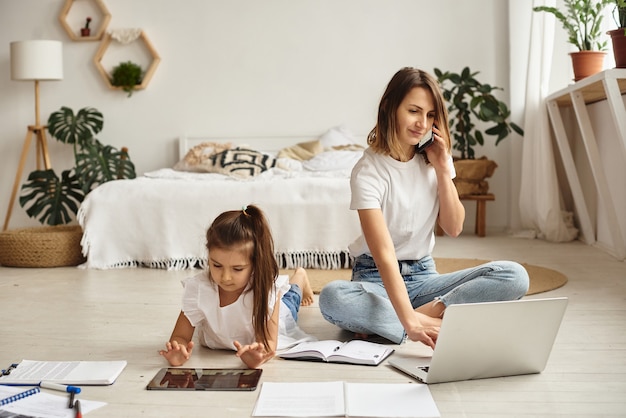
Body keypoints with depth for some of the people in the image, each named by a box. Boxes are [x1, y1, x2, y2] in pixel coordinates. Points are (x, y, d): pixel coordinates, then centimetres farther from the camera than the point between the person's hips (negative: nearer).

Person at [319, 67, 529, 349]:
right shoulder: (368, 171, -18)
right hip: (376, 278, -4)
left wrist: (442, 170, -11)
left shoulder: (434, 159, 1)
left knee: (514, 276, -18)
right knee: (332, 297, -39)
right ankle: (437, 321, -30)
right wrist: (410, 321, -41)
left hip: (423, 275, 4)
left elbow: (454, 228, 1)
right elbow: (384, 255, -28)